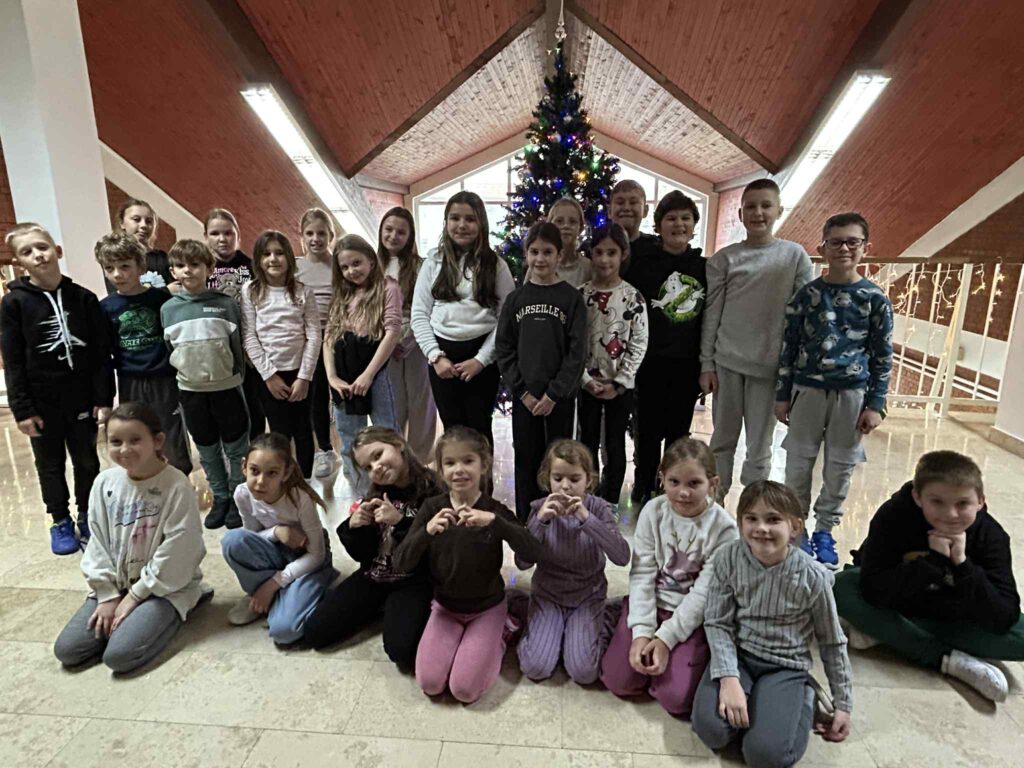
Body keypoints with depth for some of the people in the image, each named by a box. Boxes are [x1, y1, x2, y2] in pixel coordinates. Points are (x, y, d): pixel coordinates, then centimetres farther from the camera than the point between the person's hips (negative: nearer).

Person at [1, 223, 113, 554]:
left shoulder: (84, 298, -2)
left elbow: (101, 353, -2)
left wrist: (104, 398, -6)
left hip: (81, 396, 1)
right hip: (42, 400, -1)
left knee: (87, 461, 12)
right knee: (51, 464, 13)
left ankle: (87, 516, 30)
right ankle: (61, 522, 28)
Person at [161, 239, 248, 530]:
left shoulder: (226, 304, -6)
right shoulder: (168, 308, 1)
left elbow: (238, 345, -1)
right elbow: (168, 349, 9)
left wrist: (236, 376, 1)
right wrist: (184, 374, 7)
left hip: (226, 386, -2)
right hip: (190, 390, 3)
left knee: (235, 447, 7)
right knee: (207, 450, 13)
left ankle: (238, 497, 22)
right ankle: (220, 497, 28)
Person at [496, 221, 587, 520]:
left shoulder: (571, 298, -2)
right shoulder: (515, 298, 4)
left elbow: (576, 351, -6)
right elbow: (503, 348, 2)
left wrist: (553, 394, -12)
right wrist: (522, 391, -7)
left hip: (560, 396, -2)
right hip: (523, 395, 2)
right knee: (527, 460, 9)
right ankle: (526, 524, 24)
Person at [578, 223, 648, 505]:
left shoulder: (633, 297, -4)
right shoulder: (580, 294, -2)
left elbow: (639, 344, -6)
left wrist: (618, 382, -12)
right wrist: (586, 378, -11)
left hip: (621, 385, -1)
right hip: (586, 382, 1)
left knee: (615, 444, 9)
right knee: (588, 441, 12)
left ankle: (611, 503, 24)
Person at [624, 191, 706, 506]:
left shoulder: (704, 268, 7)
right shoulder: (642, 265, -2)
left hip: (688, 363, 3)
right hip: (651, 361, -2)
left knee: (679, 430, 12)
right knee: (650, 429, 6)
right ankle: (644, 489, 23)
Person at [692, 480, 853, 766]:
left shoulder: (813, 577, -15)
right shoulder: (728, 559, -14)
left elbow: (832, 642, 1)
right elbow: (718, 624, -9)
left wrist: (843, 703, 9)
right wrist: (729, 678, -23)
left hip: (785, 666, -1)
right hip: (738, 655, 1)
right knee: (711, 730, -21)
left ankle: (800, 699, 9)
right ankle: (754, 700, 9)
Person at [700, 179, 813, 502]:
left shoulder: (795, 256, 1)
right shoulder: (724, 258, 1)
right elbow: (711, 313, 1)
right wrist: (706, 363, -2)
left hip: (770, 364, 0)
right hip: (727, 360, 1)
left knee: (759, 446, 8)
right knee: (723, 439, 10)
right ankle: (714, 502, 23)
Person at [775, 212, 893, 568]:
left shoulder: (875, 299, -1)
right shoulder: (806, 294, -1)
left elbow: (883, 355, 1)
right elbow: (788, 346, 2)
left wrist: (875, 404, -3)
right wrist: (782, 394, 0)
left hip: (852, 394, 0)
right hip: (808, 389, 0)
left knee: (840, 466, 9)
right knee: (799, 463, 7)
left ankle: (824, 531, 26)